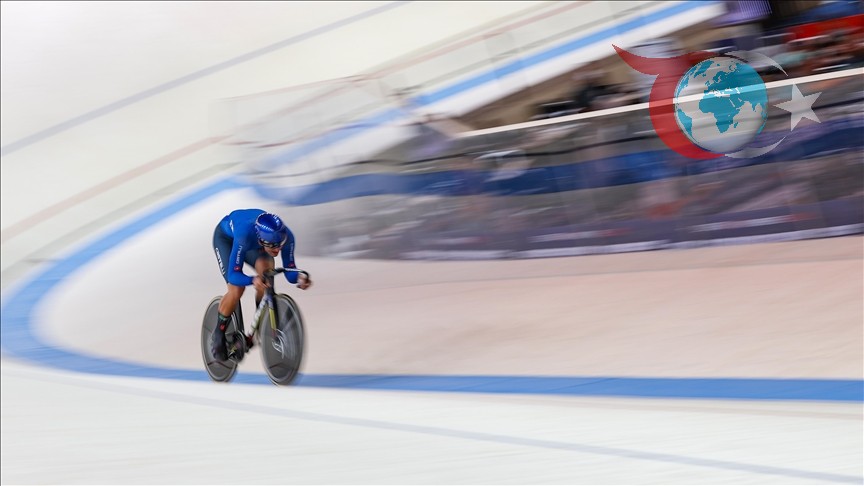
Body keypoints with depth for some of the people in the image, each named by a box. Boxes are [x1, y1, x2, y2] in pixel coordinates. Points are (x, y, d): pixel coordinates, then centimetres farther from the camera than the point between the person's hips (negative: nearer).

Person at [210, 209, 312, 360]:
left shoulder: (286, 237, -35)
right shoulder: (245, 235, -46)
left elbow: (289, 271, -25)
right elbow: (233, 275, -43)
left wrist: (299, 276, -49)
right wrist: (252, 280, -64)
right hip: (225, 236, -3)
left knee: (266, 270, -28)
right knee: (236, 290, -20)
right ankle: (218, 336, 5)